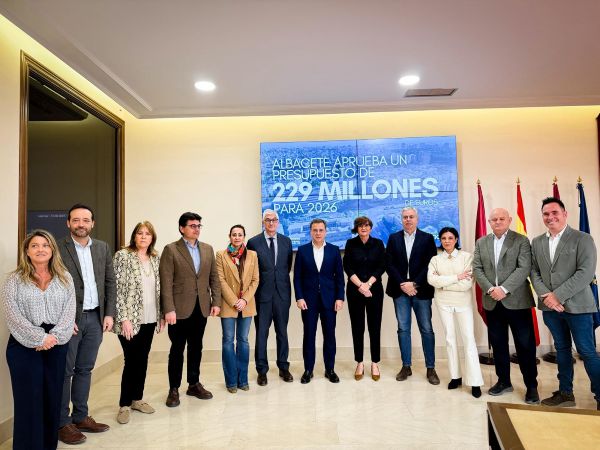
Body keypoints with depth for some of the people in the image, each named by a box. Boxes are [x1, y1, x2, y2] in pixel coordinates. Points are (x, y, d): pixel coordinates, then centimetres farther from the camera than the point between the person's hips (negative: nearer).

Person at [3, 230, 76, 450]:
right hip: (24, 346, -2)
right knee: (29, 399, 3)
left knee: (53, 397, 9)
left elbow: (69, 311, 0)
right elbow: (13, 316, -9)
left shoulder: (65, 278, 7)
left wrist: (54, 336, -14)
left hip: (56, 345, 2)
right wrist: (39, 338, -16)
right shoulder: (14, 280, 0)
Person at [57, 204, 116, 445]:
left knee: (85, 370, 14)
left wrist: (109, 314, 2)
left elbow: (110, 282, 9)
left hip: (95, 318, 4)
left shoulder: (103, 248, 6)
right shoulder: (57, 248, -7)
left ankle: (81, 417, 27)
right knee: (64, 371, 6)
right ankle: (62, 423, 19)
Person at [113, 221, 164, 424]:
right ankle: (124, 404, 17)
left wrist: (161, 315, 10)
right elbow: (117, 288, -13)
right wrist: (124, 318, -17)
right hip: (130, 319, -5)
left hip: (149, 319, 5)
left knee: (142, 360, 13)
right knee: (132, 361, 0)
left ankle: (137, 398, 28)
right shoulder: (123, 256, -8)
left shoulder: (155, 259, 9)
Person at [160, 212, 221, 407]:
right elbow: (166, 283, -10)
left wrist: (216, 302, 2)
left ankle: (194, 384, 28)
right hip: (180, 309, -4)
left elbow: (214, 278, 10)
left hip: (201, 308, 4)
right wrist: (169, 309, -15)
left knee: (196, 348, 14)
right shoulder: (171, 250, -5)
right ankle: (174, 389, 20)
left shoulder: (208, 249, 9)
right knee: (177, 349, 7)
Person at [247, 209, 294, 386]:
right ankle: (262, 370, 18)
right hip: (262, 293, -2)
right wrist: (255, 288, 0)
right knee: (261, 333, 5)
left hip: (282, 292, 3)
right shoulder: (253, 242, -2)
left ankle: (283, 367, 25)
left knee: (282, 331, 12)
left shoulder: (286, 241, 6)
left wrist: (282, 279, 9)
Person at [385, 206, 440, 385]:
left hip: (421, 290, -1)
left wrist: (414, 284, -12)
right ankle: (406, 366, 17)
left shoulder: (427, 238, 3)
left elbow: (430, 264, -4)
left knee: (426, 329, 3)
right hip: (400, 290, 1)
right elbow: (389, 264, 1)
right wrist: (403, 284, -10)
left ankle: (430, 368, 14)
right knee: (403, 329, 7)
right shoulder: (393, 238, 7)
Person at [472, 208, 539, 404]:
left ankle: (531, 386, 16)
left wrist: (504, 289, -20)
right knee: (498, 344, 11)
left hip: (516, 301, -3)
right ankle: (504, 381, 25)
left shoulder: (521, 241, -2)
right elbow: (477, 269, 4)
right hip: (492, 302, 4)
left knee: (525, 345, 2)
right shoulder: (481, 242, 10)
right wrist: (490, 289, -11)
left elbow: (524, 268, -12)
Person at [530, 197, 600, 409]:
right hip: (550, 306, 5)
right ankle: (565, 393, 25)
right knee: (562, 349, 15)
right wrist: (546, 295, -9)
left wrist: (558, 295, -17)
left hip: (577, 305, -4)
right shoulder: (536, 243, 8)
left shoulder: (583, 239, -6)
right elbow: (534, 272, 8)